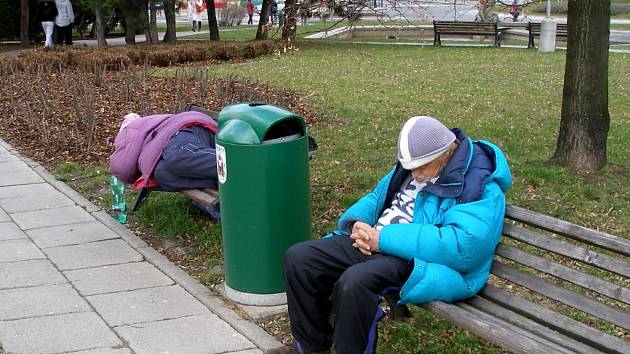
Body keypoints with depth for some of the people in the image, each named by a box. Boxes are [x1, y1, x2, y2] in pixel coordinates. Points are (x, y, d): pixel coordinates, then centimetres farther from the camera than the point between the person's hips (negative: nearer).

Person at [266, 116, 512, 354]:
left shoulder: (481, 186, -15)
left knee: (354, 282, -36)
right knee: (298, 258, -4)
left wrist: (384, 238, -23)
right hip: (376, 243, 9)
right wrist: (357, 223, -4)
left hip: (426, 263, -8)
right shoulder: (415, 163, 11)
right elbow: (377, 197, 23)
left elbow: (462, 247, -28)